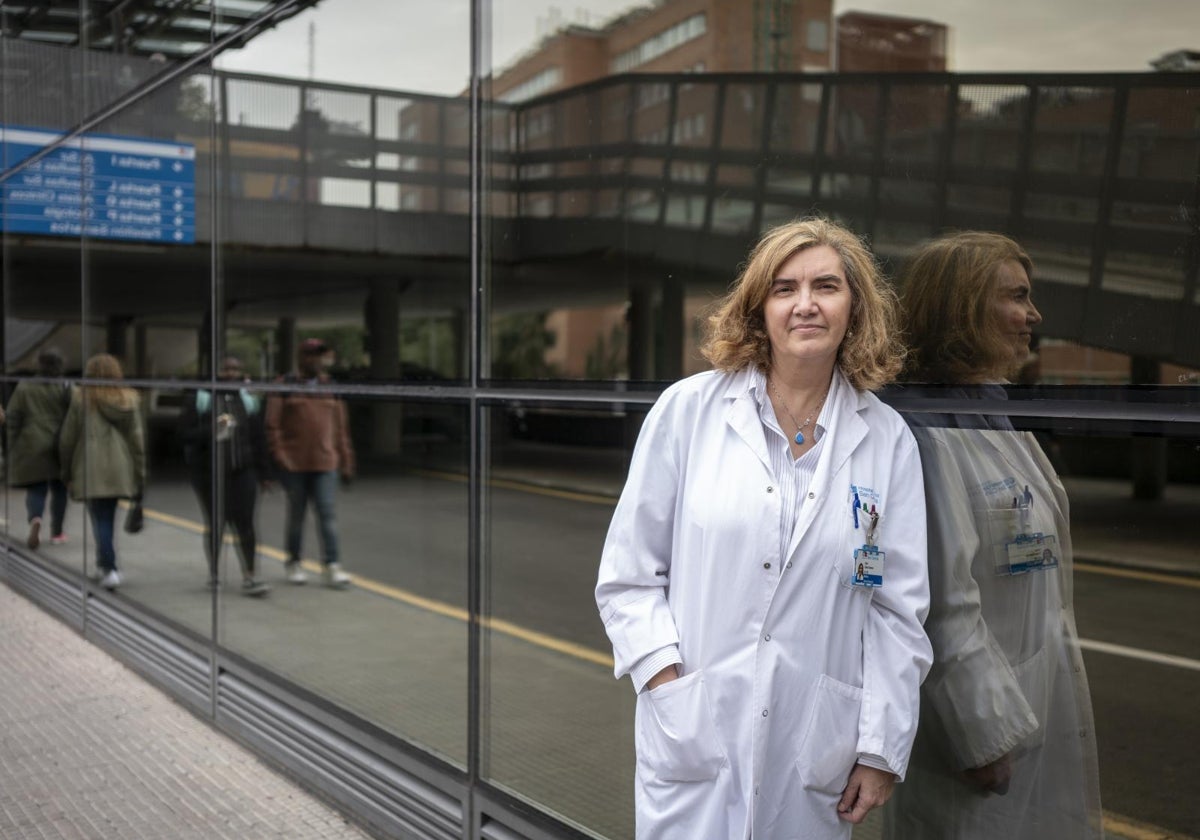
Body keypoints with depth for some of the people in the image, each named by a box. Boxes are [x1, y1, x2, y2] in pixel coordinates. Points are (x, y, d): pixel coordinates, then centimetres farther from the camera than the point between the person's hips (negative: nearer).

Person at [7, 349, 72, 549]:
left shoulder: (24, 388, 1)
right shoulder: (65, 388, -4)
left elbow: (13, 419, 1)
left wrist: (12, 448, 7)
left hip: (31, 448, 0)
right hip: (59, 447, 0)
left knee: (35, 489, 6)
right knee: (59, 489, 13)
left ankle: (35, 519, -24)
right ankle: (57, 532, 18)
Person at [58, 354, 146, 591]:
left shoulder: (81, 398, -3)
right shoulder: (129, 399, 6)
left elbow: (67, 438, 1)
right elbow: (138, 439, 6)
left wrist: (66, 471, 13)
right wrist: (140, 476, 10)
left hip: (91, 469, -3)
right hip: (120, 468, 4)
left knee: (101, 519, -2)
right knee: (108, 517, 18)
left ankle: (109, 568, -13)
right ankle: (104, 563, 27)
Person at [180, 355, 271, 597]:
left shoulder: (249, 400, 9)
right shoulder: (201, 399, 1)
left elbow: (258, 438, 10)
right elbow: (185, 433, -3)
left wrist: (263, 471, 8)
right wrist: (211, 432, -20)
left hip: (242, 471, 1)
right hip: (209, 472, -1)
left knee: (244, 524, -7)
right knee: (215, 524, 11)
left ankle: (249, 578, -5)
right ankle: (213, 572, 28)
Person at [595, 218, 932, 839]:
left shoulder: (887, 440, 1)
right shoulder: (689, 409, -4)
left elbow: (899, 609, 3)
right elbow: (627, 574, 0)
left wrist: (881, 751, 2)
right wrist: (667, 682, -10)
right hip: (693, 737, -1)